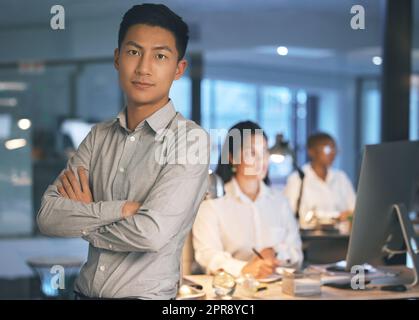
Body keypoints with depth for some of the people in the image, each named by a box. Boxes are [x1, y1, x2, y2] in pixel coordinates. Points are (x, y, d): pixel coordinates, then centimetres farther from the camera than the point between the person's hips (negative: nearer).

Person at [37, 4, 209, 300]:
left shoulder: (190, 140, -12)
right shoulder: (99, 136, 3)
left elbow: (152, 233, -22)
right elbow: (47, 216, -5)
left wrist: (82, 221, -7)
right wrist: (121, 209, -18)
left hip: (145, 294, -5)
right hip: (83, 291, 5)